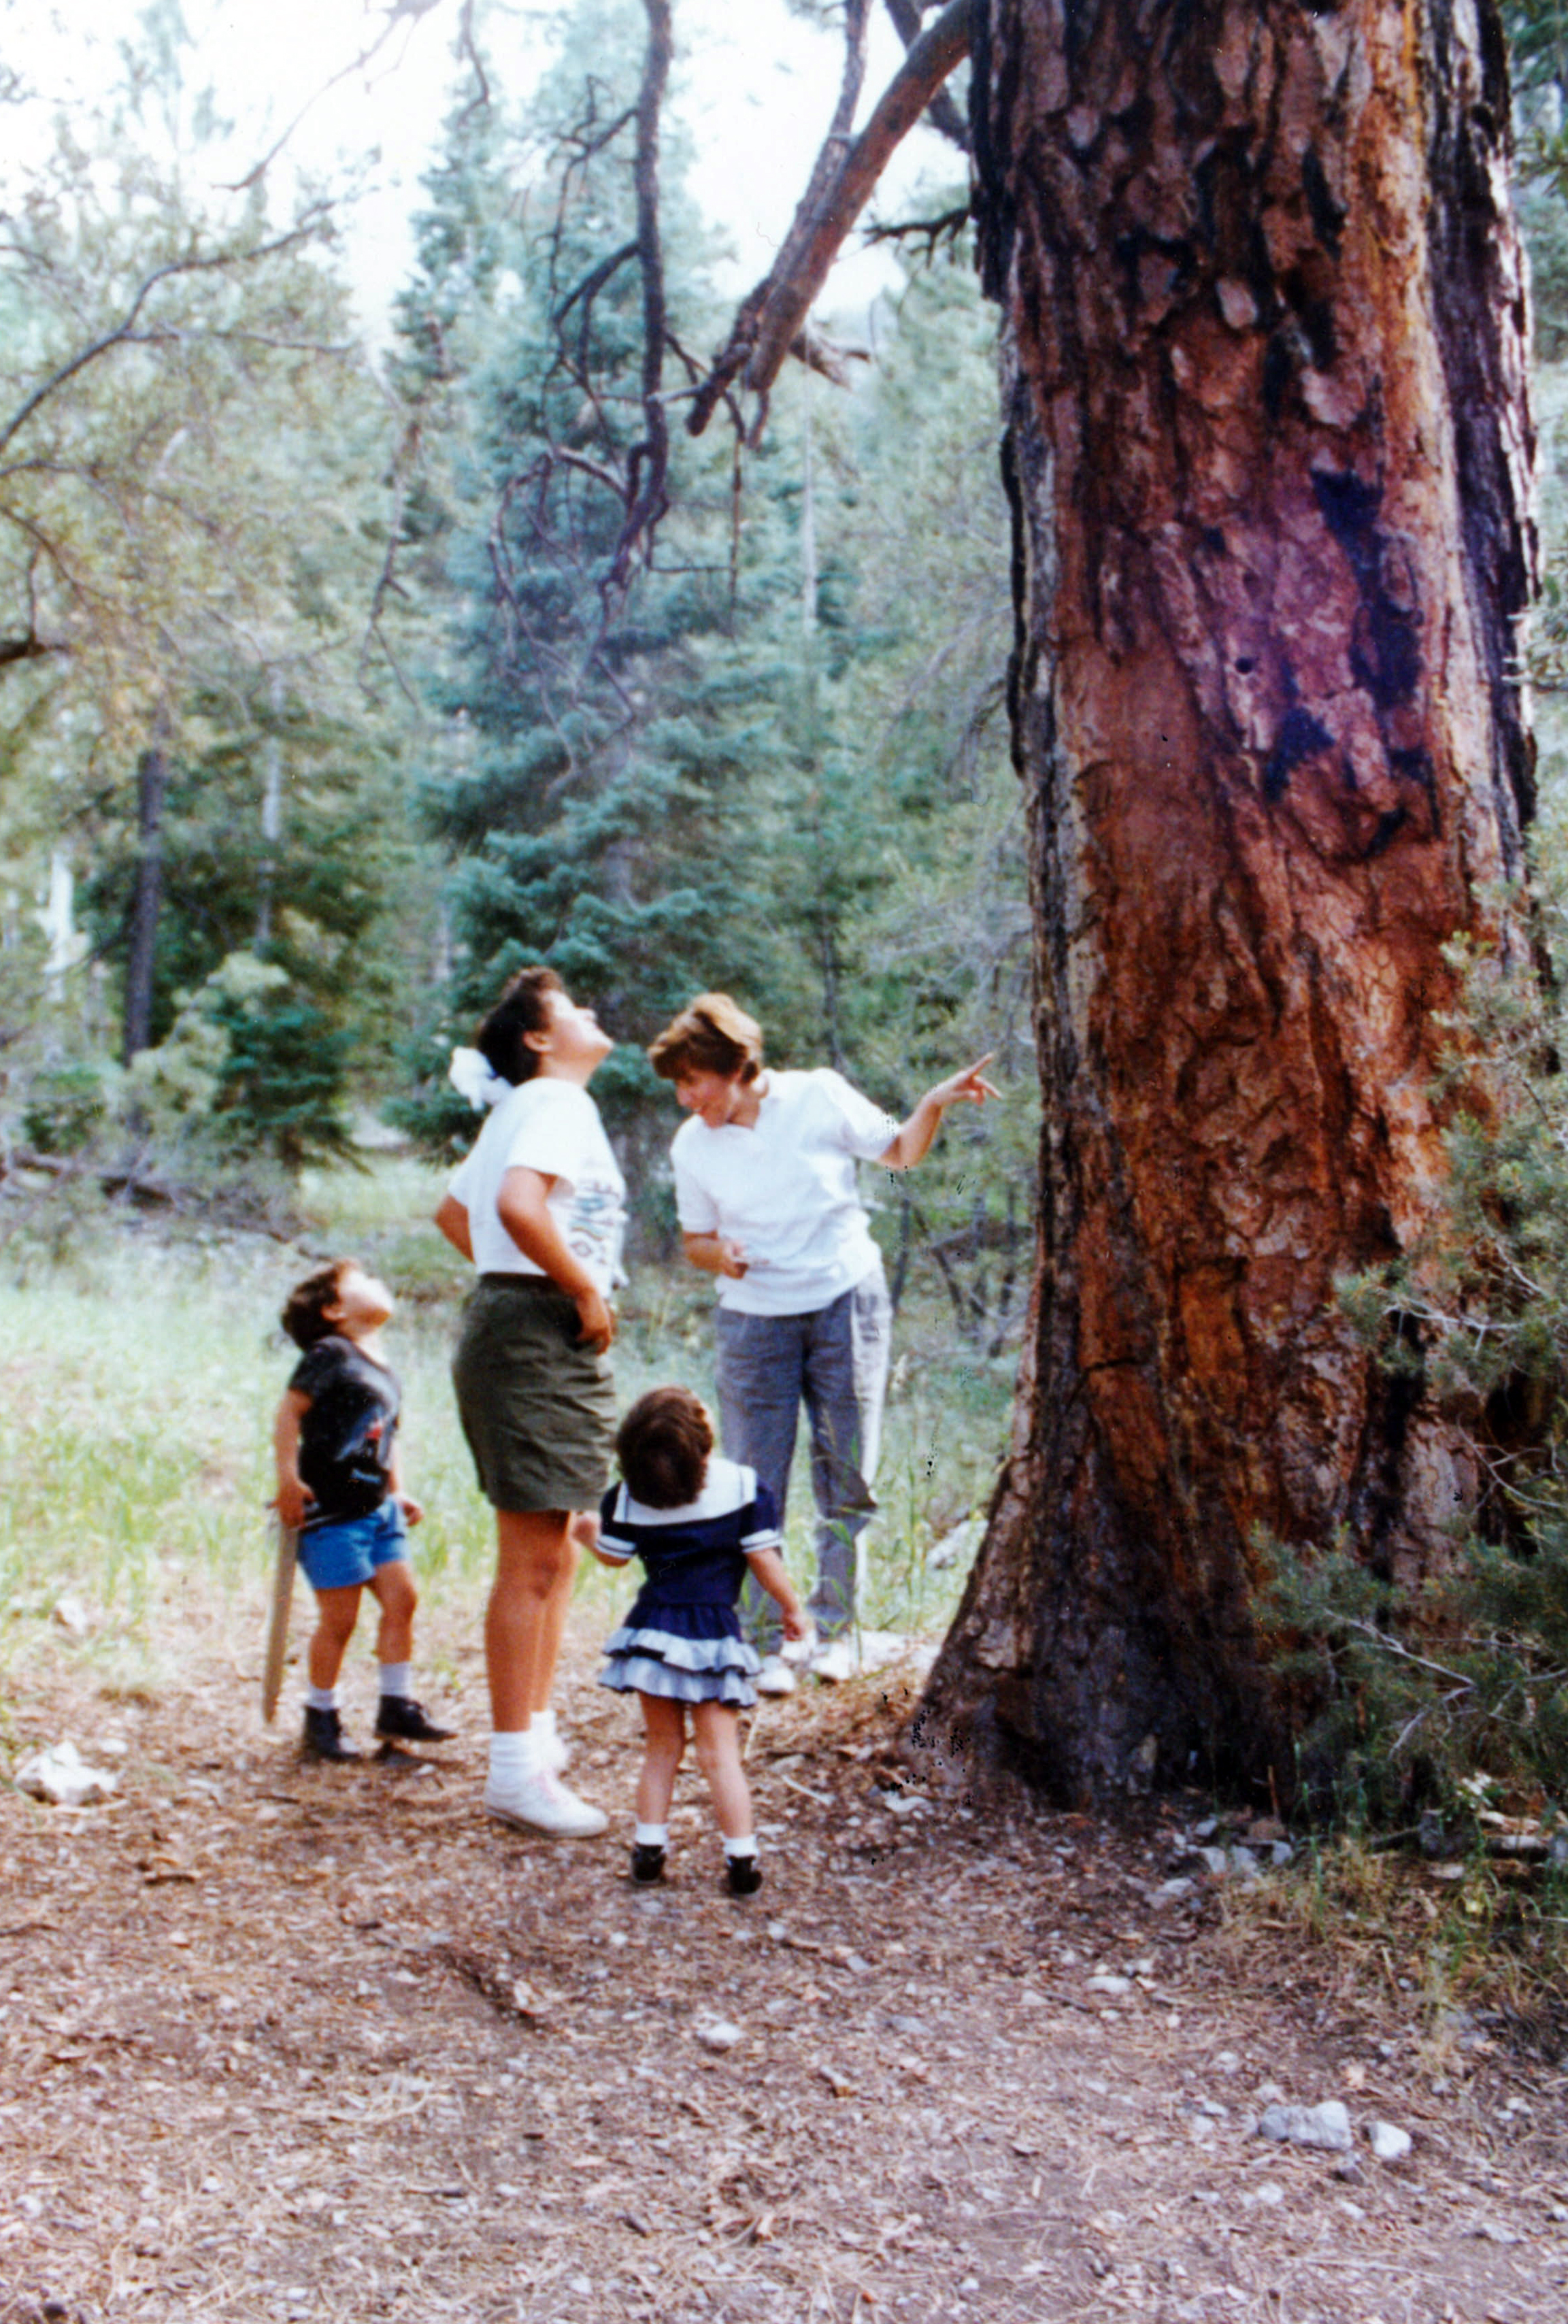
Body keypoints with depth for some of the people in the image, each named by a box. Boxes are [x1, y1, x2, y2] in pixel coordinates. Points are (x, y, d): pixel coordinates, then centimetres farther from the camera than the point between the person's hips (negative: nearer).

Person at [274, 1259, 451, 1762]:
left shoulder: (383, 1370, 15)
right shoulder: (330, 1354, -9)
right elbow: (289, 1412, -13)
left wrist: (398, 1493, 15)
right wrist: (288, 1480, -18)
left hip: (377, 1507, 8)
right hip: (330, 1508, -8)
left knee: (401, 1598, 4)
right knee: (339, 1618, -2)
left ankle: (396, 1707, 16)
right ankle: (320, 1719, 13)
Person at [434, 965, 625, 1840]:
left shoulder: (521, 1109, 20)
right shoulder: (558, 1104, -11)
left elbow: (454, 1210, 31)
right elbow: (519, 1206, -29)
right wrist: (584, 1289, -18)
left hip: (521, 1332, 11)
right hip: (540, 1339, -11)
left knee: (553, 1555, 16)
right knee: (532, 1562, -7)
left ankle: (537, 1736, 25)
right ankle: (516, 1769, -2)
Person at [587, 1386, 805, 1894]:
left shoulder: (629, 1496, -2)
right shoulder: (742, 1485, -7)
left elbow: (613, 1556, 9)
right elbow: (764, 1560, -7)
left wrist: (587, 1531, 30)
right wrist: (792, 1608, 8)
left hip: (651, 1632, 2)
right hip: (714, 1634, -2)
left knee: (661, 1748, 15)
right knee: (719, 1753, 3)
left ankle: (649, 1851, 17)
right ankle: (741, 1860, 5)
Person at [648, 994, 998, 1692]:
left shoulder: (820, 1097, -6)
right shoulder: (691, 1145, -2)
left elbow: (898, 1152, 8)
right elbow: (696, 1240, 9)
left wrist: (933, 1105, -9)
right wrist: (718, 1255, -14)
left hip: (846, 1304, -1)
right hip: (753, 1319, 1)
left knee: (846, 1479, 5)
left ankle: (834, 1630, 20)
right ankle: (763, 1643, 9)